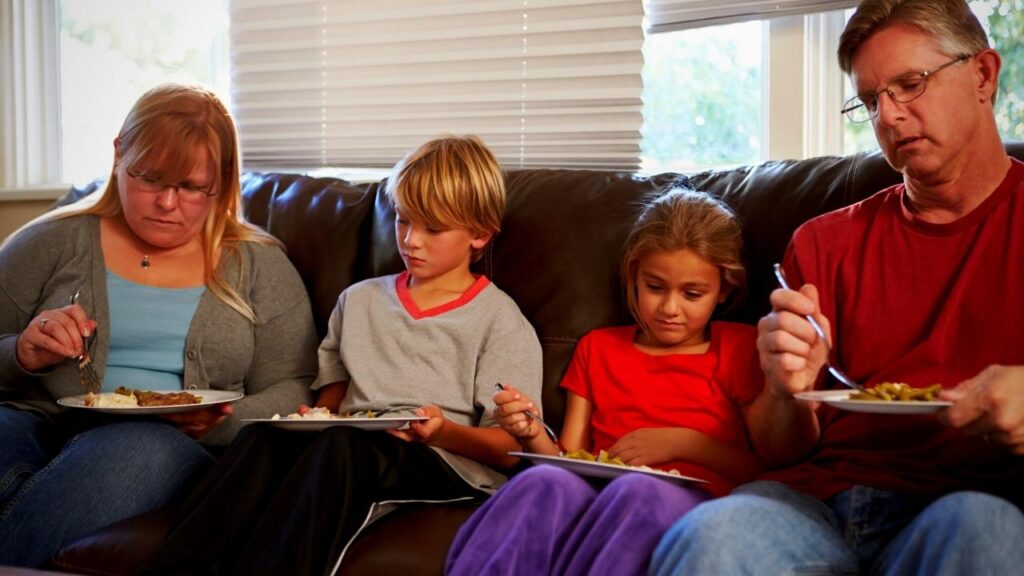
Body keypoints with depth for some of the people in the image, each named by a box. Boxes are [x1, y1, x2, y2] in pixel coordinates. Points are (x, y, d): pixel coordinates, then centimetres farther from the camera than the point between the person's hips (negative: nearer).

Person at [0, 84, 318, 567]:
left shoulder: (259, 264, 14)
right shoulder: (53, 242, 15)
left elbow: (291, 391, 8)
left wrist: (223, 422, -11)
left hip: (175, 444, 1)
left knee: (144, 450, -37)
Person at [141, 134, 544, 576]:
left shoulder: (500, 320, 6)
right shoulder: (359, 299, 23)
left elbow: (512, 448, 0)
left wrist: (445, 432, -18)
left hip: (449, 462, -5)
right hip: (351, 443, 5)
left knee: (343, 444, -36)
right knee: (263, 436, -27)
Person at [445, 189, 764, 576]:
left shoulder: (738, 348, 17)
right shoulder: (598, 348, 27)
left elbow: (767, 468, 7)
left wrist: (685, 443, -6)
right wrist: (532, 435, 0)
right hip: (597, 496, 2)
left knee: (638, 491, -40)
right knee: (545, 483, -35)